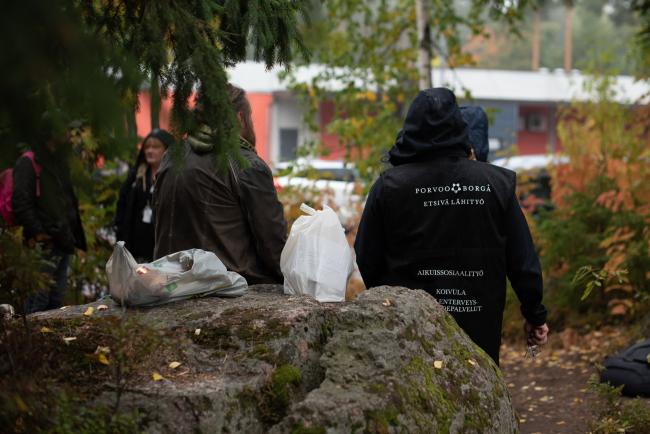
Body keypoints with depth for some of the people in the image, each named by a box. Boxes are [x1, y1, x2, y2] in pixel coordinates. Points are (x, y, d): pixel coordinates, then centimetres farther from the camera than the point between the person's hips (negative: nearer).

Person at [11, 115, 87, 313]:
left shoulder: (59, 163, 19)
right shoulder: (28, 163, -7)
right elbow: (20, 202, -15)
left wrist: (73, 236, 16)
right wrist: (37, 232, -19)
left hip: (62, 243, 8)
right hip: (43, 245, -8)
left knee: (57, 299, 11)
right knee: (39, 299, -11)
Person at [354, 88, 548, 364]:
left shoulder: (388, 185, -3)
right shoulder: (497, 183, -1)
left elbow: (366, 260, 2)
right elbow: (523, 261, 2)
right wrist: (535, 315, 14)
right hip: (479, 330, 1)